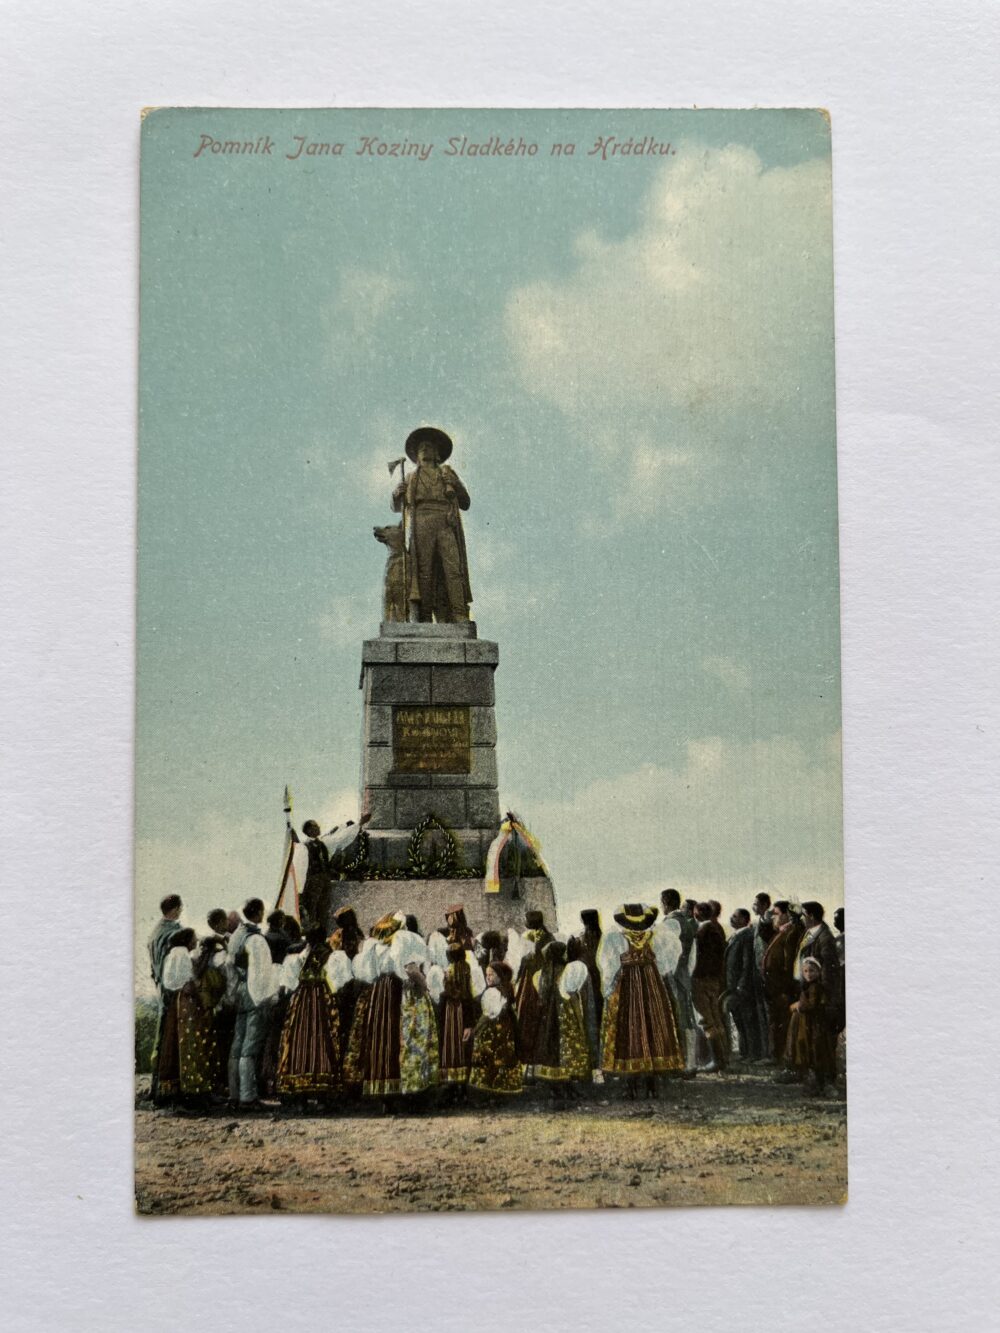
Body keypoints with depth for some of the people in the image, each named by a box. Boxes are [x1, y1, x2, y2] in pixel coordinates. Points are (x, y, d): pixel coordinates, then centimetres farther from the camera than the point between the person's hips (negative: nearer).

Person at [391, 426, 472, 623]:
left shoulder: (447, 474, 23)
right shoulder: (411, 479, 25)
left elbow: (465, 503, 17)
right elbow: (396, 508, 23)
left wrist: (456, 485, -1)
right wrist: (397, 494, 1)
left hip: (446, 526, -1)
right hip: (421, 527, 1)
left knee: (453, 569, -15)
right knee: (424, 572, -12)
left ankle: (460, 618, -24)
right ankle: (423, 617, -16)